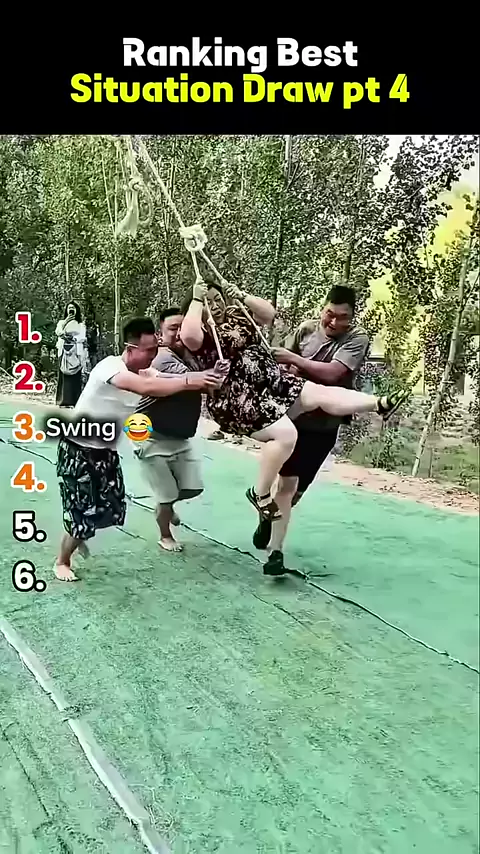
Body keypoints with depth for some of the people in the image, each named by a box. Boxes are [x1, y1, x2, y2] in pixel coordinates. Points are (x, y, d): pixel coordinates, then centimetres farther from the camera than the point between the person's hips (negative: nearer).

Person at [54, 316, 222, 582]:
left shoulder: (145, 371, -4)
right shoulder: (110, 366, -29)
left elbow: (168, 382, -15)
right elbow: (146, 387, -46)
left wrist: (205, 378, -31)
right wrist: (189, 381, -47)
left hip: (106, 451, 8)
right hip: (77, 450, -8)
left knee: (114, 510, 10)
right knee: (83, 512, -2)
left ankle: (76, 535, 40)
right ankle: (62, 561, 24)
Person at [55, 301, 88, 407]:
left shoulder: (81, 324, 14)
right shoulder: (62, 322, 13)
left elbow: (84, 341, 8)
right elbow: (58, 333, -7)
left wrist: (85, 356, -2)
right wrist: (65, 321, -13)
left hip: (76, 353, 0)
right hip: (65, 352, 0)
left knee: (76, 377, -6)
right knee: (64, 376, -6)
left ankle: (74, 401, -6)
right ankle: (64, 401, -7)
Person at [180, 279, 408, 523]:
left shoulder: (237, 316, 15)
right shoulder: (201, 331, -7)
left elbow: (269, 313, 18)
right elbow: (189, 336, -30)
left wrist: (241, 296, 6)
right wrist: (197, 299, -20)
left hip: (271, 382, 8)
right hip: (237, 398, -8)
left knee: (321, 393, -2)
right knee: (285, 434, -23)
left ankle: (380, 404, -2)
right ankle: (260, 493, -9)